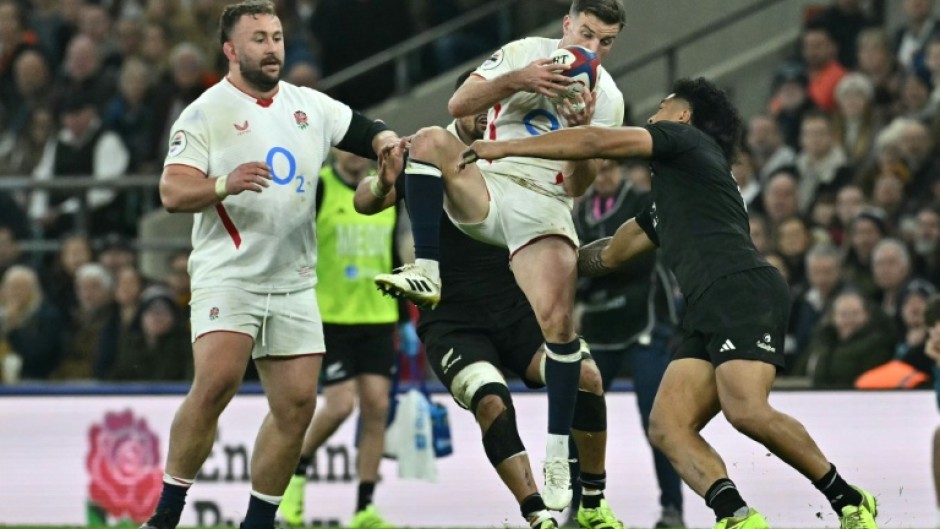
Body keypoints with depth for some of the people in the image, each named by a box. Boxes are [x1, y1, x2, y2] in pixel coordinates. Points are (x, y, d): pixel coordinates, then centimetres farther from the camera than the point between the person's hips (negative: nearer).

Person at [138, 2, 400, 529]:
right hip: (229, 274, -6)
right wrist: (224, 185, -31)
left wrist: (391, 145, -8)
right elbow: (172, 192, -13)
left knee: (297, 405, 2)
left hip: (295, 283, 6)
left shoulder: (311, 106, 11)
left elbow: (369, 134, 15)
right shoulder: (207, 113, -4)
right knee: (216, 383, -24)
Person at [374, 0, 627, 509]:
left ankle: (557, 453, -11)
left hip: (543, 205, -1)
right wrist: (517, 80, -15)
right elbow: (459, 104, -2)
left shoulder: (608, 99, 7)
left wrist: (582, 131, -15)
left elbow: (576, 186, 3)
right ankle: (427, 272, -34)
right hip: (485, 185, 1)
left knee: (557, 319, -20)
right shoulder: (523, 52, 8)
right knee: (430, 139, -30)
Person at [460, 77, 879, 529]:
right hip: (707, 310, 9)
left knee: (747, 412, -27)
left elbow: (596, 142, 3)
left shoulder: (685, 139, 12)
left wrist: (504, 148, 10)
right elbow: (610, 254, 45)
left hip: (743, 290, -9)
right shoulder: (666, 201, 35)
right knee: (667, 427, -11)